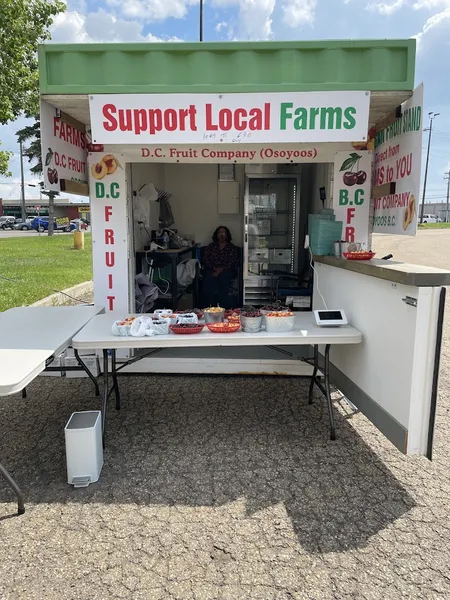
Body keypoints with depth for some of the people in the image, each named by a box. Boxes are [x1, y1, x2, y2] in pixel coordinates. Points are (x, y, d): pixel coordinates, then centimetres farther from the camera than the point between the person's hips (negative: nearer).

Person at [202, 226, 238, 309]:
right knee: (208, 278, -33)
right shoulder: (210, 247, 19)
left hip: (226, 271, -1)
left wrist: (221, 270, -15)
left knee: (223, 277, -36)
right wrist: (214, 268, -11)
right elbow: (205, 260, 7)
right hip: (211, 270, 1)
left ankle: (224, 308, -37)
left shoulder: (232, 248, 13)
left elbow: (232, 262, 0)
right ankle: (209, 307, -35)